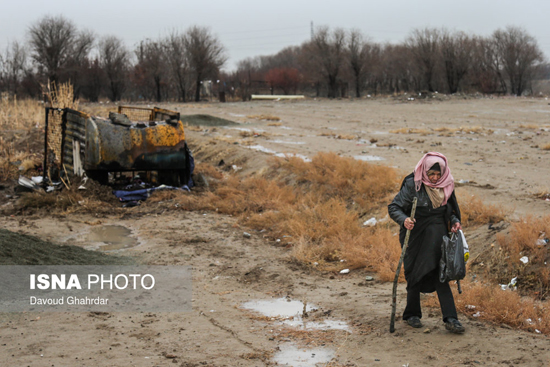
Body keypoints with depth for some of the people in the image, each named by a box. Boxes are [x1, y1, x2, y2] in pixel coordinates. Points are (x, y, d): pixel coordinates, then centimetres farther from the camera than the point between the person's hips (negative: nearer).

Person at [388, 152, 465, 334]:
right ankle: (412, 314, 26)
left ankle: (450, 319, -3)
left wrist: (455, 222, -3)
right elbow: (393, 207, -11)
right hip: (415, 236, -3)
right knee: (415, 276, 6)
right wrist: (404, 220, -31)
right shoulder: (412, 185, -11)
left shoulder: (446, 185, 3)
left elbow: (451, 210, 17)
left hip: (437, 237, 3)